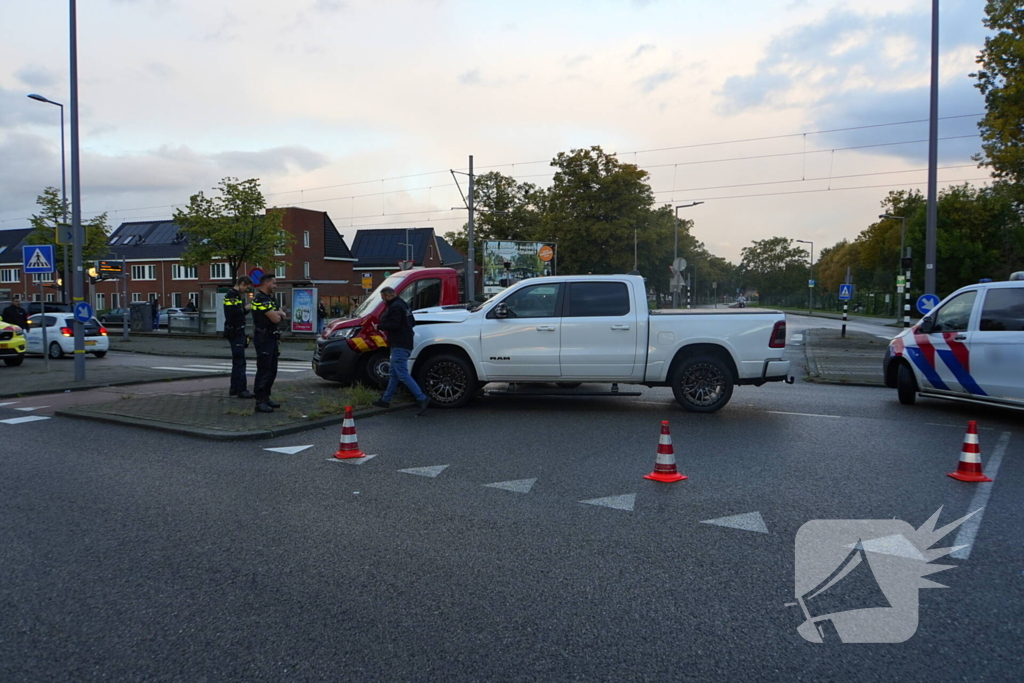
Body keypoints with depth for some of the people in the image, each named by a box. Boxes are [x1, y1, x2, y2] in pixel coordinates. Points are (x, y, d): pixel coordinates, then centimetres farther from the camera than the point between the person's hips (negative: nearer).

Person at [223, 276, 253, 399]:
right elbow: (232, 313, -24)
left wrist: (247, 307, -1)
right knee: (240, 362, -9)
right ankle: (241, 390, -7)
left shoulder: (236, 295, 18)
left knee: (237, 361, 15)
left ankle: (234, 389, 21)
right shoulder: (231, 295, -13)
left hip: (238, 332, 11)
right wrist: (246, 308, -15)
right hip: (234, 332, -11)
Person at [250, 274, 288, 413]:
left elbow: (283, 315, 15)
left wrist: (277, 314, -7)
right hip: (263, 338, -10)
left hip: (272, 338, 10)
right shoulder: (261, 299, -15)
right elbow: (275, 319, -20)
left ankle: (266, 397, 23)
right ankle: (260, 402, -8)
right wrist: (279, 315, 3)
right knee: (263, 370, -10)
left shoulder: (271, 299, 17)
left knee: (272, 370, 14)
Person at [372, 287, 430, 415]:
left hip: (399, 346, -11)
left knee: (403, 375, -13)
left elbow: (394, 324, -22)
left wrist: (379, 326, -8)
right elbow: (411, 321, 23)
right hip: (406, 343, 11)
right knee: (394, 374, 16)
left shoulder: (395, 307, -14)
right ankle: (386, 399, 25)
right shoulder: (403, 304, 19)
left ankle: (422, 399, -17)